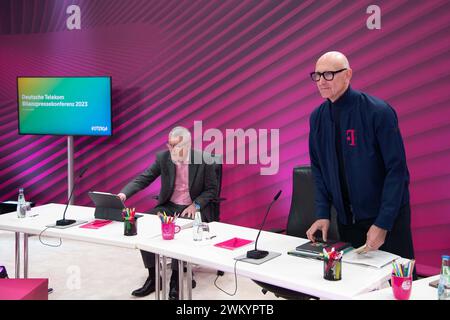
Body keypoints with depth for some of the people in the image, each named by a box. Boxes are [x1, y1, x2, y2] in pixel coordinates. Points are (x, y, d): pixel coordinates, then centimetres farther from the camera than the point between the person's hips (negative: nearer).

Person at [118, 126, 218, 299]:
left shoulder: (203, 159, -11)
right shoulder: (163, 157, -4)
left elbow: (212, 188, -4)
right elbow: (143, 178, -7)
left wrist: (195, 205, -20)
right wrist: (124, 193, -25)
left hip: (193, 209, -4)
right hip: (169, 206, 4)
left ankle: (175, 280, -15)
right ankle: (153, 277, -6)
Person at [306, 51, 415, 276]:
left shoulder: (377, 112, -17)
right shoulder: (317, 117, -1)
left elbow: (397, 170, -17)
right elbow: (318, 169, 5)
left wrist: (383, 224, -19)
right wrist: (322, 214, -4)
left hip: (387, 217, -4)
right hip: (346, 219, 5)